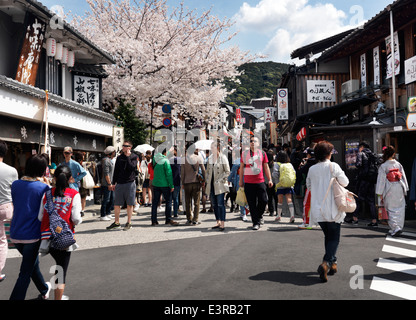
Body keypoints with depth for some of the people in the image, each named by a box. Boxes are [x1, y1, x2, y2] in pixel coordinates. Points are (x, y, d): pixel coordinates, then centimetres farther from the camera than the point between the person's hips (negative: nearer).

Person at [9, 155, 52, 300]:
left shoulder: (15, 184, 0)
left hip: (15, 234, 6)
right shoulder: (43, 188, -15)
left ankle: (44, 290, 46)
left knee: (32, 262, 26)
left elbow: (15, 205, 13)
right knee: (26, 272, 6)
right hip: (32, 235, -6)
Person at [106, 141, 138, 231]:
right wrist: (113, 183, 11)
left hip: (130, 183, -4)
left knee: (129, 204, 3)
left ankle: (129, 223, 13)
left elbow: (131, 167, -18)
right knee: (117, 204, 6)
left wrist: (128, 156, -13)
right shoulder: (119, 158, 10)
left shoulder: (134, 157, -1)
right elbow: (116, 171, 14)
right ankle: (116, 222, 17)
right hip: (119, 183, 4)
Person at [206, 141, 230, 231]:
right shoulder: (210, 158, 12)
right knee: (214, 204, 10)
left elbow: (227, 172, -5)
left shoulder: (223, 157, -6)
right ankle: (218, 222, 21)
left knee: (220, 204, -10)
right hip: (211, 185, 6)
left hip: (220, 185, -6)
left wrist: (220, 180, -12)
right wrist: (208, 181, 10)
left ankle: (222, 224, -8)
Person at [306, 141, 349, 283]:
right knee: (334, 238, 3)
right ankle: (326, 263, -17)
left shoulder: (311, 169, 3)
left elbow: (309, 186, 12)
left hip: (318, 209, 4)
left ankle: (332, 263, 24)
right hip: (332, 209, -4)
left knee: (328, 236, 20)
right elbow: (345, 182, -7)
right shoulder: (333, 166, -8)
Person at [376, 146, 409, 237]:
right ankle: (399, 228, 13)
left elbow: (381, 180, -6)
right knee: (400, 209, 11)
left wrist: (380, 193, -1)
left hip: (389, 190, -3)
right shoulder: (398, 164, 5)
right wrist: (405, 189, 17)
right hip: (399, 188, 3)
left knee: (392, 210, 2)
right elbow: (404, 177, 9)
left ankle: (396, 228, -10)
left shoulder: (383, 166, -7)